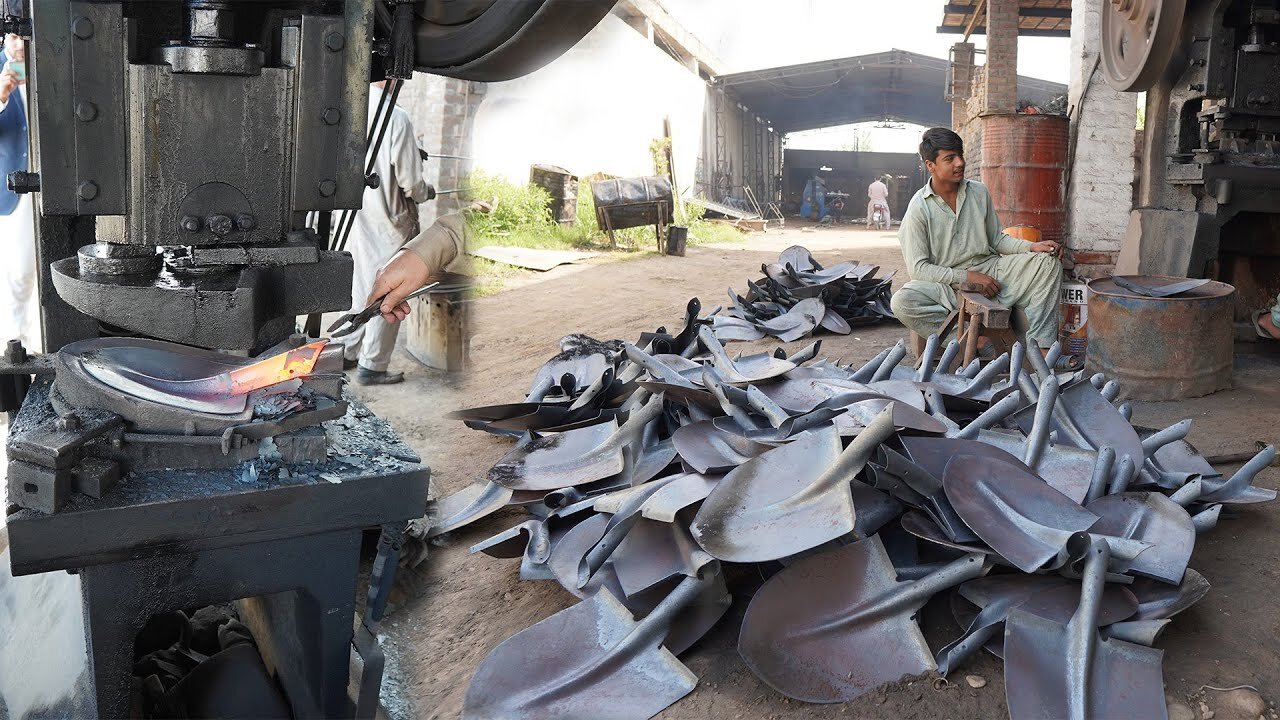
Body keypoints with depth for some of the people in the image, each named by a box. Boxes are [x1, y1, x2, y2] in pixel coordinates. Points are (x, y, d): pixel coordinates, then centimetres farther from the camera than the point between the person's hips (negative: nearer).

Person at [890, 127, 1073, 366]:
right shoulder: (919, 208, -10)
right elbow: (918, 268, -13)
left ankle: (1040, 348, -21)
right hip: (947, 282, -4)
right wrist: (968, 277, -17)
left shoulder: (979, 192, 5)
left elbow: (997, 240, 13)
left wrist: (1032, 247, -6)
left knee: (1048, 262, -14)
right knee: (902, 301, -32)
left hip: (989, 269, 4)